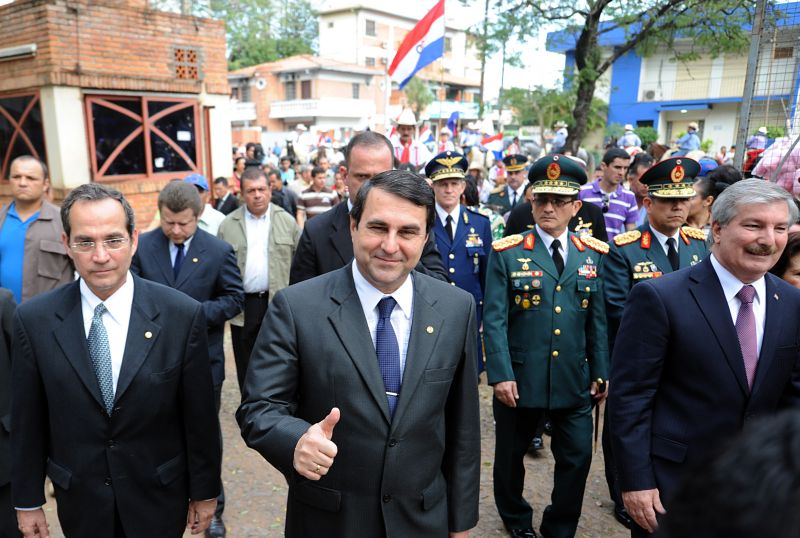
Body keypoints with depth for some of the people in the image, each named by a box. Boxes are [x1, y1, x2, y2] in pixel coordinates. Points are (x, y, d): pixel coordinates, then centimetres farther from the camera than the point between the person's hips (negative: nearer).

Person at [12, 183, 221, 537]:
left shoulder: (183, 315, -17)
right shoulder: (35, 319, -11)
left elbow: (199, 415, -10)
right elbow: (27, 419, -2)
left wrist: (204, 492, -2)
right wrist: (28, 501, 5)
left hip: (159, 497, -1)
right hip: (79, 499, 2)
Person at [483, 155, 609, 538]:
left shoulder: (593, 254, 5)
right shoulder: (507, 253, -6)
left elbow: (597, 319, 7)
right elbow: (494, 319, -10)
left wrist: (600, 373, 5)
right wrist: (500, 375, -16)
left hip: (574, 381, 2)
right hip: (519, 379, -2)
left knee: (577, 457, 8)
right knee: (511, 454, 16)